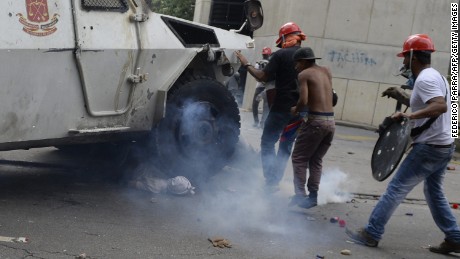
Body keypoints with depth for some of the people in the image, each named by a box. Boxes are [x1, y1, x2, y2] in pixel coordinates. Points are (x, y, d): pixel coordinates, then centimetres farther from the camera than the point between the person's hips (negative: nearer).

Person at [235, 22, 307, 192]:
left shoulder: (280, 55, -10)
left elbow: (262, 77, -13)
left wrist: (246, 64, -1)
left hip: (281, 108, -5)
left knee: (268, 143, 6)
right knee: (286, 146, 16)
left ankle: (270, 181, -3)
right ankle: (275, 181, 15)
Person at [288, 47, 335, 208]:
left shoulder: (304, 74, -4)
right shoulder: (326, 72, 16)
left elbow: (303, 101, -15)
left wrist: (295, 110, 4)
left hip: (316, 120, -6)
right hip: (331, 121, 7)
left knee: (299, 158, 4)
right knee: (316, 160, 17)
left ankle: (300, 195, -5)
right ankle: (313, 195, 15)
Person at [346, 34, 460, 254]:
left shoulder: (424, 79, -17)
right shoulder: (436, 76, 15)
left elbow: (440, 106, -31)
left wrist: (410, 115, -36)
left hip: (428, 148, -10)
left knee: (395, 189, -5)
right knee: (434, 194, 19)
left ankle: (371, 234, -2)